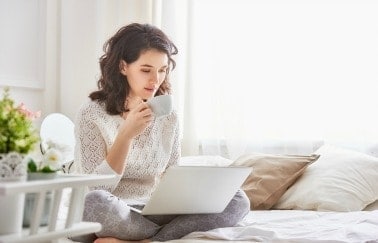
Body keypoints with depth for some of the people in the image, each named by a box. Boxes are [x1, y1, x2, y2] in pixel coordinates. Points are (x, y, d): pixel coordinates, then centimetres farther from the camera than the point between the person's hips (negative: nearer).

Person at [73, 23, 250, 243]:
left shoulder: (169, 117, 7)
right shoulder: (92, 114, -7)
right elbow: (96, 190, -14)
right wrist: (127, 134, -23)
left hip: (153, 215, 5)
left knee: (238, 201, -13)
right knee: (93, 201, -40)